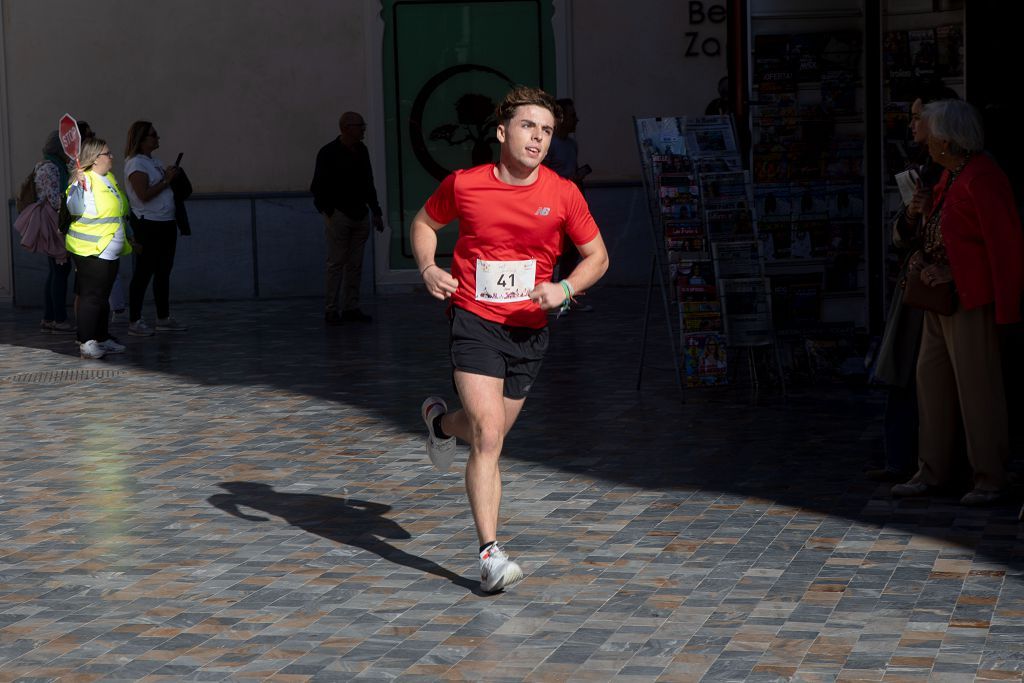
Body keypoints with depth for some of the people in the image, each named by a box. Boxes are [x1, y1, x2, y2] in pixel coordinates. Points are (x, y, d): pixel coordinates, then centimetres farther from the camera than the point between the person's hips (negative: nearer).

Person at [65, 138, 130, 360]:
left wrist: (127, 237, 30)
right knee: (92, 296, -7)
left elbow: (120, 212, 26)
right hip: (90, 251, -9)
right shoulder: (86, 180, -16)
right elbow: (75, 209, -30)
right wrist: (77, 185, -41)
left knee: (103, 297, 16)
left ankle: (102, 339, 24)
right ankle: (86, 342, -4)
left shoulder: (110, 177, 13)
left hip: (109, 251, 9)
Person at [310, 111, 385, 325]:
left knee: (355, 264, 7)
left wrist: (375, 211, 16)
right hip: (338, 215, -6)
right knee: (336, 263, -4)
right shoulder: (328, 153, -9)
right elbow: (318, 187, -8)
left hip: (360, 216, 6)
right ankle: (330, 310, 1)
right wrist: (328, 212, -13)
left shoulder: (362, 151, 11)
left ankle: (351, 308, 12)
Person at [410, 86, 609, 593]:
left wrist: (565, 289, -12)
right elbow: (424, 222, 13)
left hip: (528, 329, 3)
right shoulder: (464, 185, -6)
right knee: (489, 437, -16)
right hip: (474, 321, -3)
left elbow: (597, 255, 7)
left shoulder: (562, 194, -4)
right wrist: (428, 268, -5)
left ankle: (441, 421, 52)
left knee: (489, 432, 16)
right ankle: (490, 552, -11)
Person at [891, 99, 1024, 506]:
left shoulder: (981, 180, -19)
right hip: (941, 294, 10)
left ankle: (990, 479, 7)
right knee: (931, 377, 12)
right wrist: (925, 258, -1)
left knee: (976, 385, -3)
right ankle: (933, 471, 20)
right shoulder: (951, 174, 11)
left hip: (971, 300, -10)